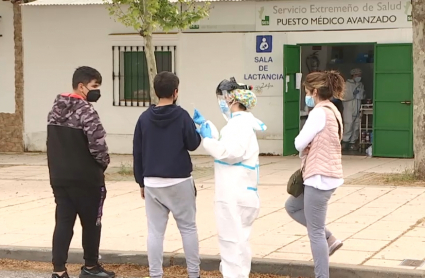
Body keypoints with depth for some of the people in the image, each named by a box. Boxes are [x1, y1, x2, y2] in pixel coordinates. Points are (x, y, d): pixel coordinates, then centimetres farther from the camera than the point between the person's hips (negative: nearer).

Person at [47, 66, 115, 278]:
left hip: (59, 177, 7)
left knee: (63, 222, 5)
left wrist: (59, 166, 15)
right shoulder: (85, 110, -15)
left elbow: (53, 142, 14)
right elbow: (97, 143, -21)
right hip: (86, 178, -7)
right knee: (91, 223, 9)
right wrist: (103, 163, -2)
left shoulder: (56, 109, 10)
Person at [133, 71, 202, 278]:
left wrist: (141, 182, 14)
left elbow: (137, 152, 7)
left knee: (155, 231, 5)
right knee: (188, 228, 8)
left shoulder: (144, 118, 4)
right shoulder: (181, 115, -8)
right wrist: (200, 130, 15)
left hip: (152, 183, 3)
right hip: (179, 182, -3)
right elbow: (192, 144, -4)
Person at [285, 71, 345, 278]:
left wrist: (304, 151, 6)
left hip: (320, 177, -10)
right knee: (292, 206, 25)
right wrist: (308, 151, 0)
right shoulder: (331, 111, 13)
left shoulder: (320, 112, -17)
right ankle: (329, 239, 19)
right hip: (325, 175, 10)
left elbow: (300, 143, -15)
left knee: (315, 232, -1)